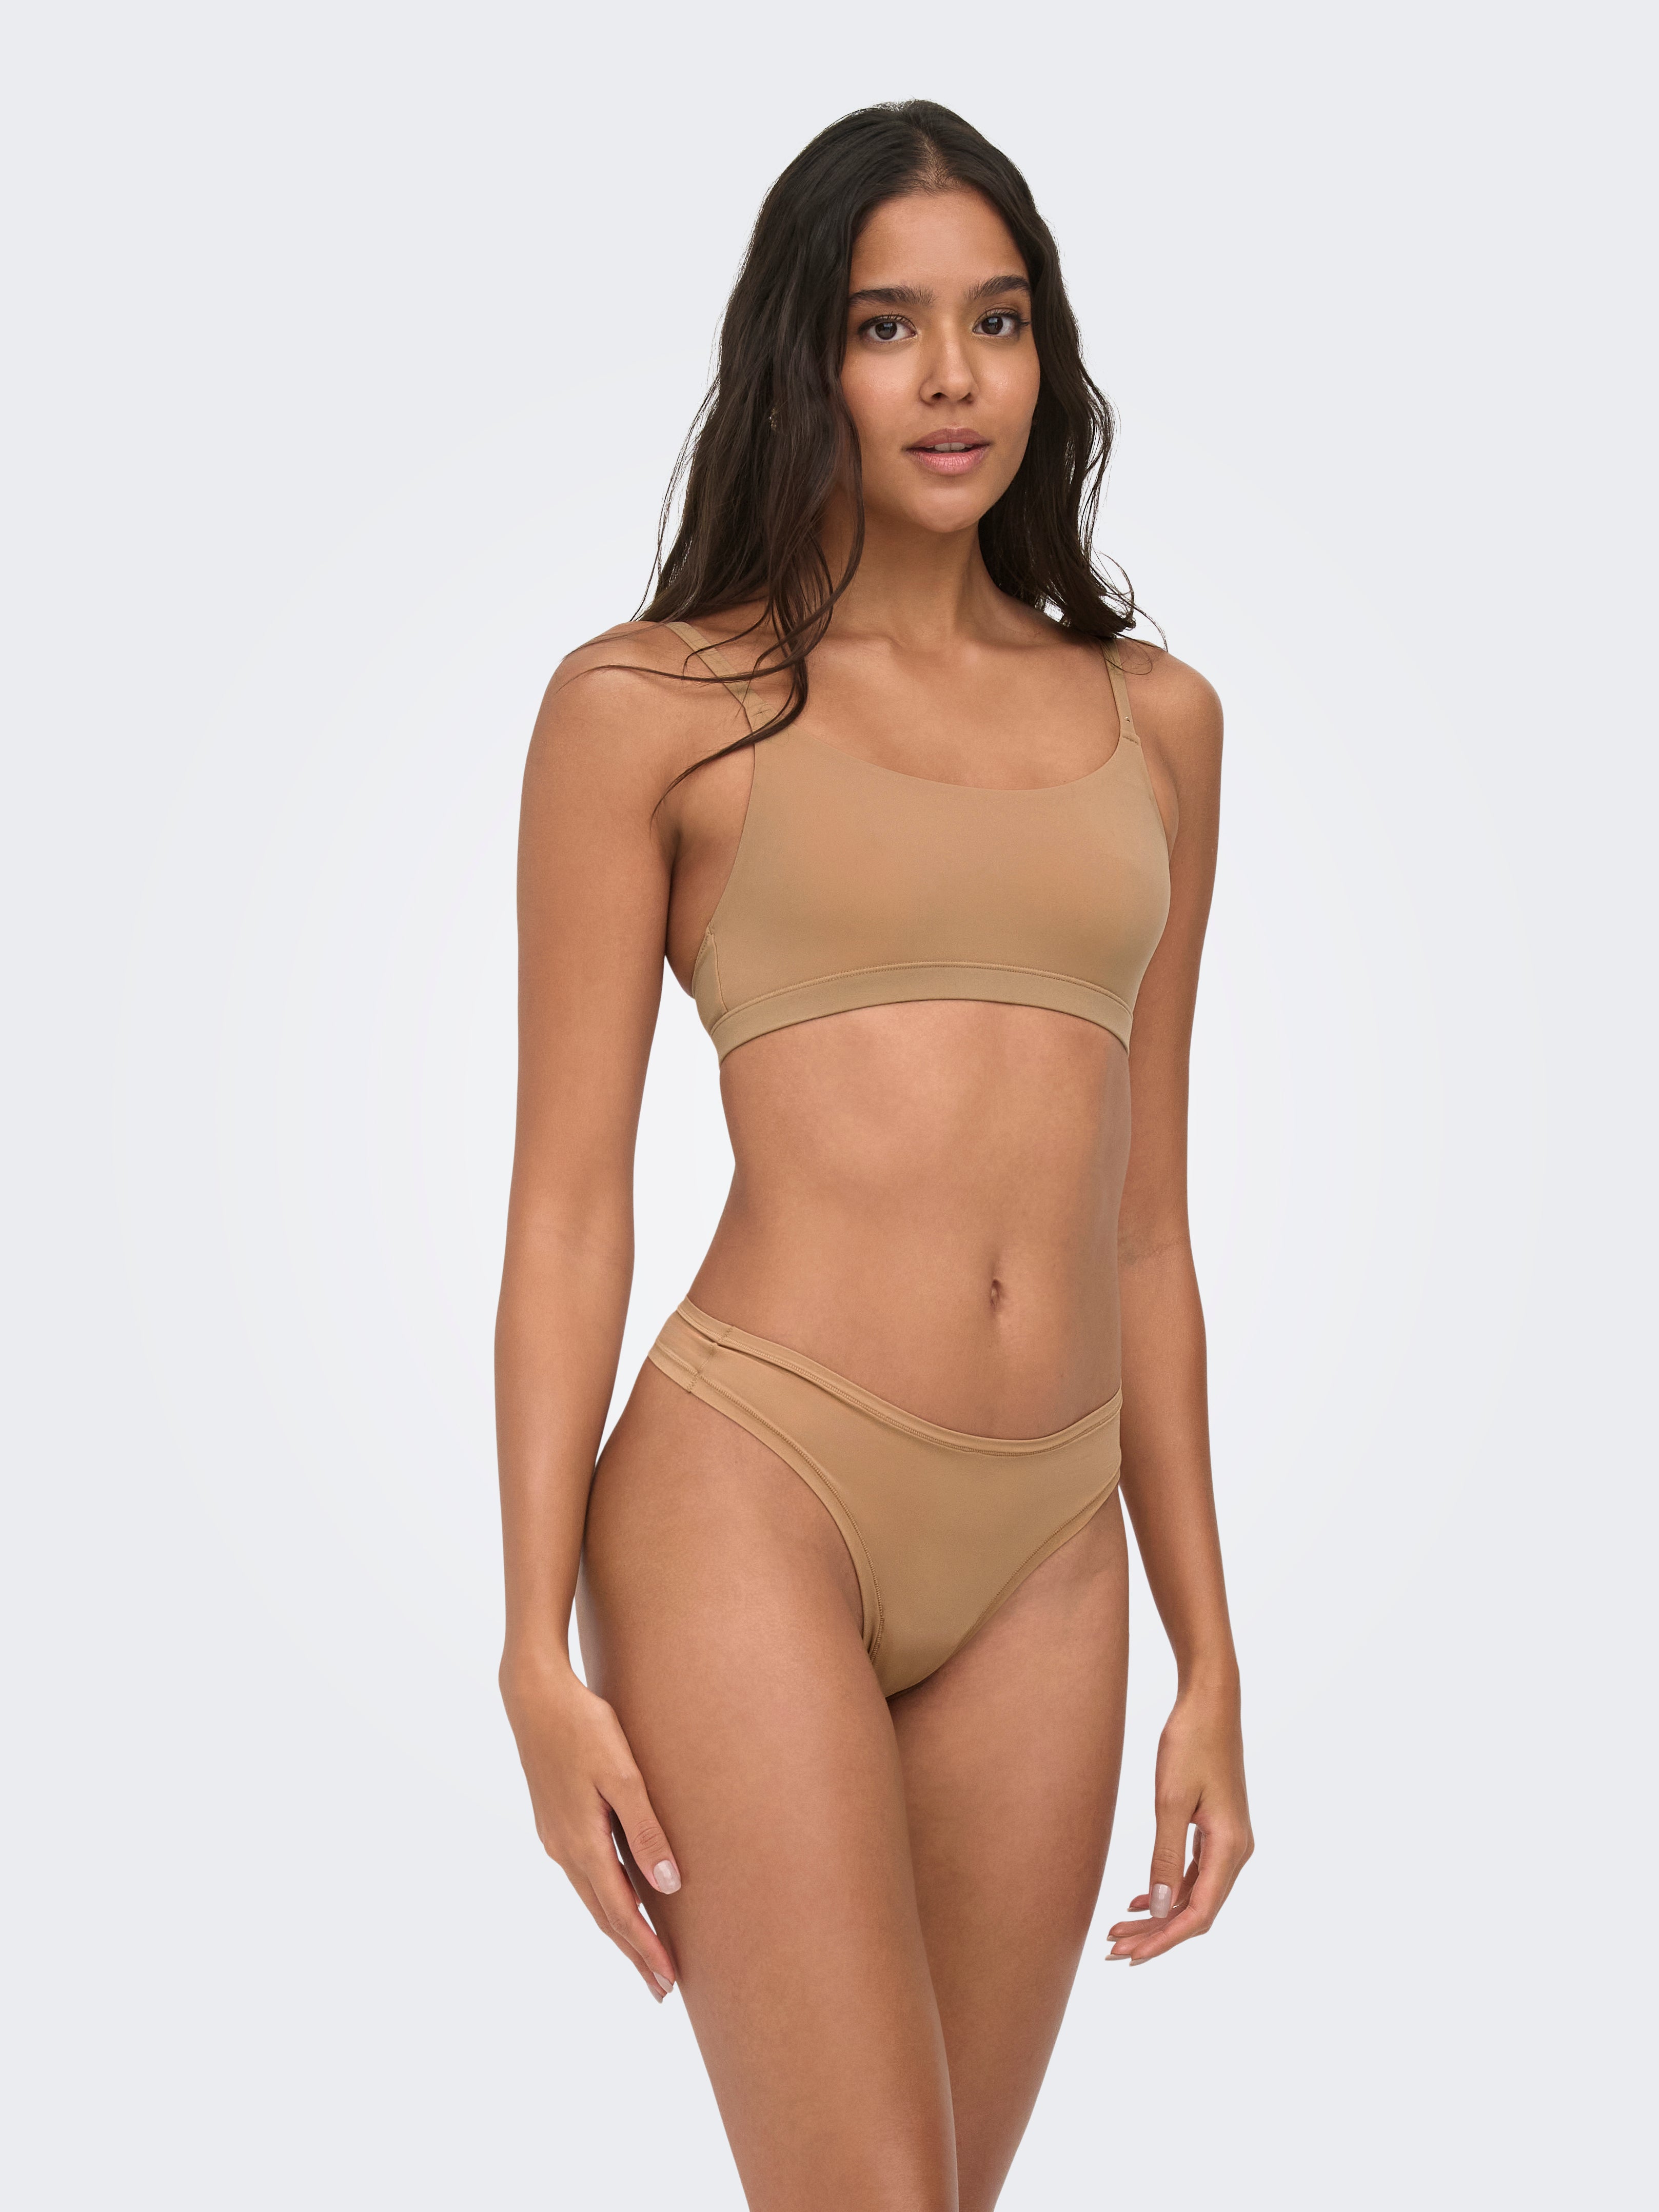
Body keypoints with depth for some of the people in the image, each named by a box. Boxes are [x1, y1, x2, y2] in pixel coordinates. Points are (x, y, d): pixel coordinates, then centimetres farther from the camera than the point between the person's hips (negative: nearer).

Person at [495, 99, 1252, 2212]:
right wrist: (539, 1660, -6)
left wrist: (1207, 1654, 13)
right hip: (758, 1488, -4)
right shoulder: (649, 708, 0)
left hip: (1048, 1550, 5)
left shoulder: (1155, 719, 12)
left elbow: (1141, 1220, 14)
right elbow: (567, 1202, -2)